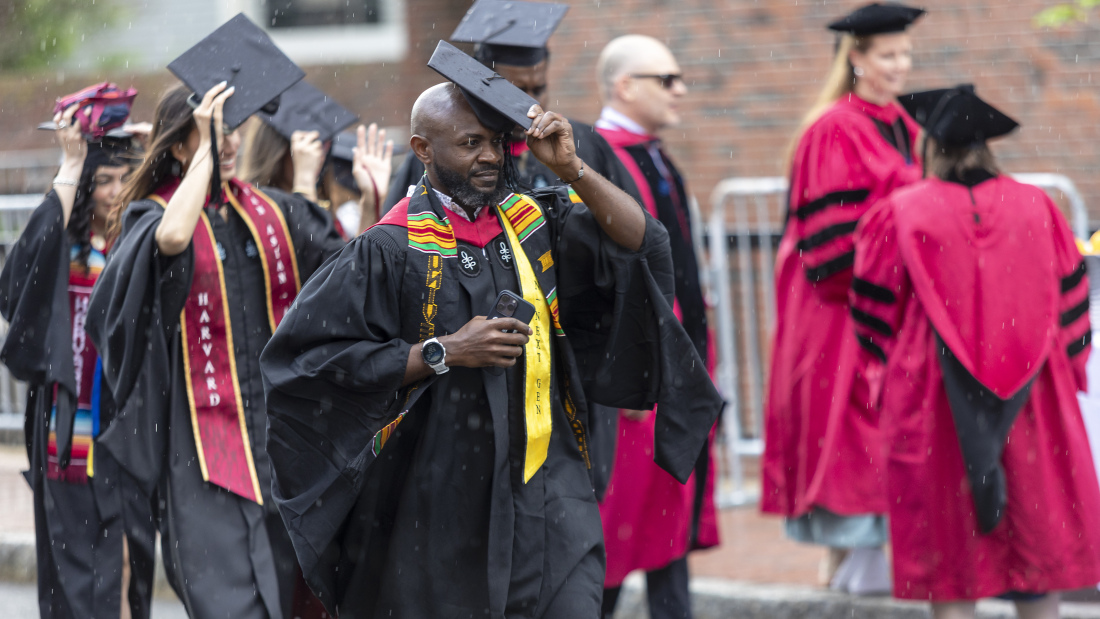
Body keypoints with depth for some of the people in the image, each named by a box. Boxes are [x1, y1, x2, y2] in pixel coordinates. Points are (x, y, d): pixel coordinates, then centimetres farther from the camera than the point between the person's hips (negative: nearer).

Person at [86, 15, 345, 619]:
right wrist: (206, 150, -16)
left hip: (282, 431, 5)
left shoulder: (274, 212, 12)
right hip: (206, 437, -5)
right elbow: (174, 237, -26)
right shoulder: (151, 215, -1)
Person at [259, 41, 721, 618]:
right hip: (438, 500, -3)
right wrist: (443, 352, -14)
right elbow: (316, 356, -10)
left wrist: (571, 169, -13)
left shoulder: (536, 222, 8)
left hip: (547, 488, 3)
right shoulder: (390, 250, -6)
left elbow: (642, 243, -2)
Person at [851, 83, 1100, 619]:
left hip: (934, 408, -2)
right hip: (1033, 408, 2)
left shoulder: (897, 216, -7)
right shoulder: (1037, 209, 0)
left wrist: (884, 384, 15)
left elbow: (874, 316, -1)